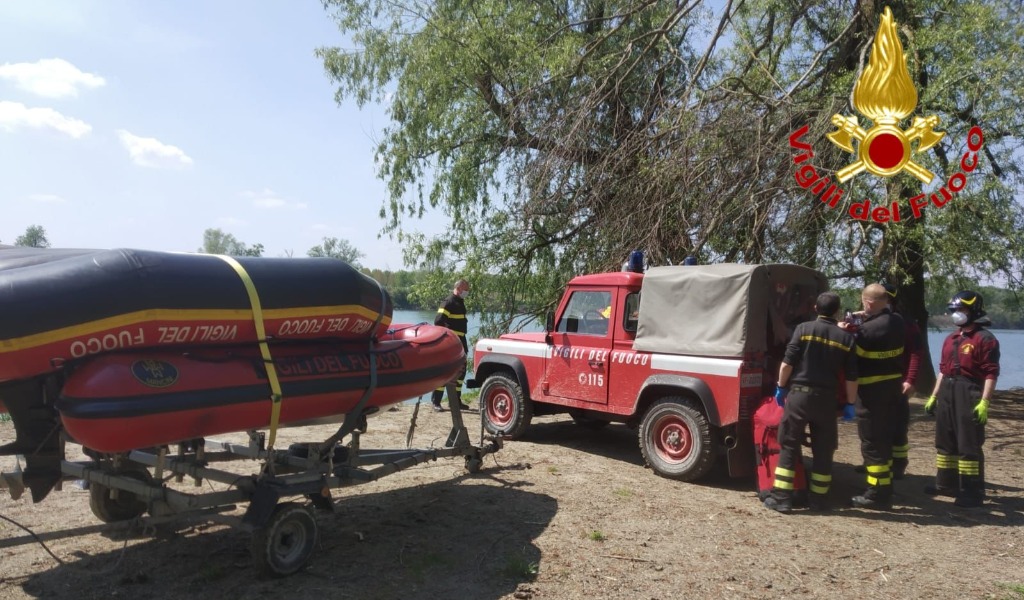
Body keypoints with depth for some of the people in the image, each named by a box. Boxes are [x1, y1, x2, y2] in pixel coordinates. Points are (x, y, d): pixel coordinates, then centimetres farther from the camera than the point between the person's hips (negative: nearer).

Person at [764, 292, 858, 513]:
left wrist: (780, 387, 7)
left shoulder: (803, 329, -2)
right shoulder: (846, 338, 4)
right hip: (826, 399, 2)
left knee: (789, 446, 4)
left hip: (799, 394, -1)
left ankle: (781, 498, 3)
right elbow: (851, 378, 4)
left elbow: (788, 363, -6)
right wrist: (850, 404, 14)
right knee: (823, 451, 13)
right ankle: (818, 499, 19)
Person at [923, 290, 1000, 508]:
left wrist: (984, 402, -22)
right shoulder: (951, 339, 15)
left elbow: (991, 374, -15)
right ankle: (947, 484, 25)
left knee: (969, 445, -5)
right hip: (947, 393, 9)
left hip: (969, 395, -9)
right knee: (945, 442, 14)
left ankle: (973, 492, 3)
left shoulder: (985, 339, -10)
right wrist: (934, 396, 16)